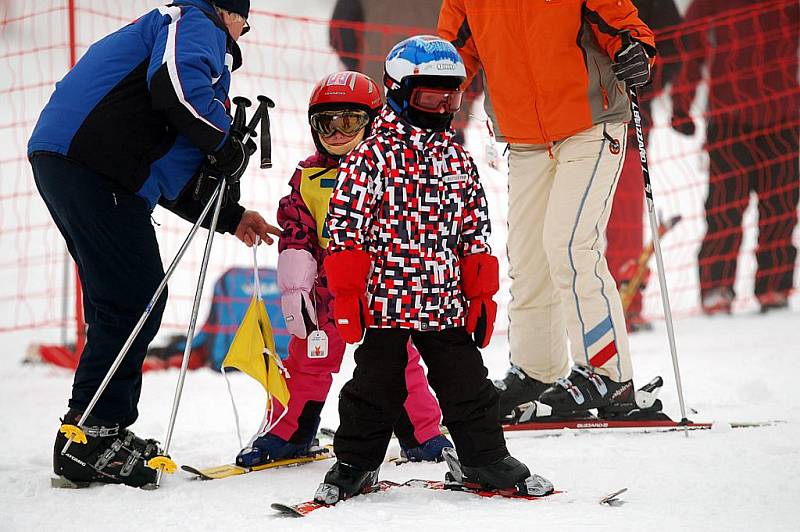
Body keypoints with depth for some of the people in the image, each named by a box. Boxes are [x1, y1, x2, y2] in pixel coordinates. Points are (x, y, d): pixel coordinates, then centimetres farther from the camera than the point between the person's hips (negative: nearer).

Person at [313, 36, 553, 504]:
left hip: (447, 302, 4)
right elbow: (345, 225, -7)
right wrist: (347, 294, -10)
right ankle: (355, 464, 18)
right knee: (376, 387, 5)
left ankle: (488, 460, 19)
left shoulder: (460, 161, 10)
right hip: (384, 298, -4)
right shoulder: (372, 157, -6)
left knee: (467, 386, 8)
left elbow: (476, 232, 15)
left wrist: (482, 293, 10)